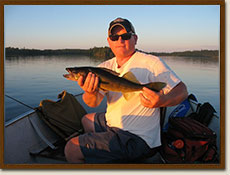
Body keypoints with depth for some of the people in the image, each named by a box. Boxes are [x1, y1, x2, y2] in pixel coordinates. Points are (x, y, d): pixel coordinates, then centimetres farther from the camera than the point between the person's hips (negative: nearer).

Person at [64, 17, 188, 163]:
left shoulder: (151, 63, -15)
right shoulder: (106, 67, 4)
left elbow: (182, 90, -14)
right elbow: (93, 103, -7)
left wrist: (162, 101, -37)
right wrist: (91, 93, -32)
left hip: (135, 138, -8)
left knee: (72, 149, -11)